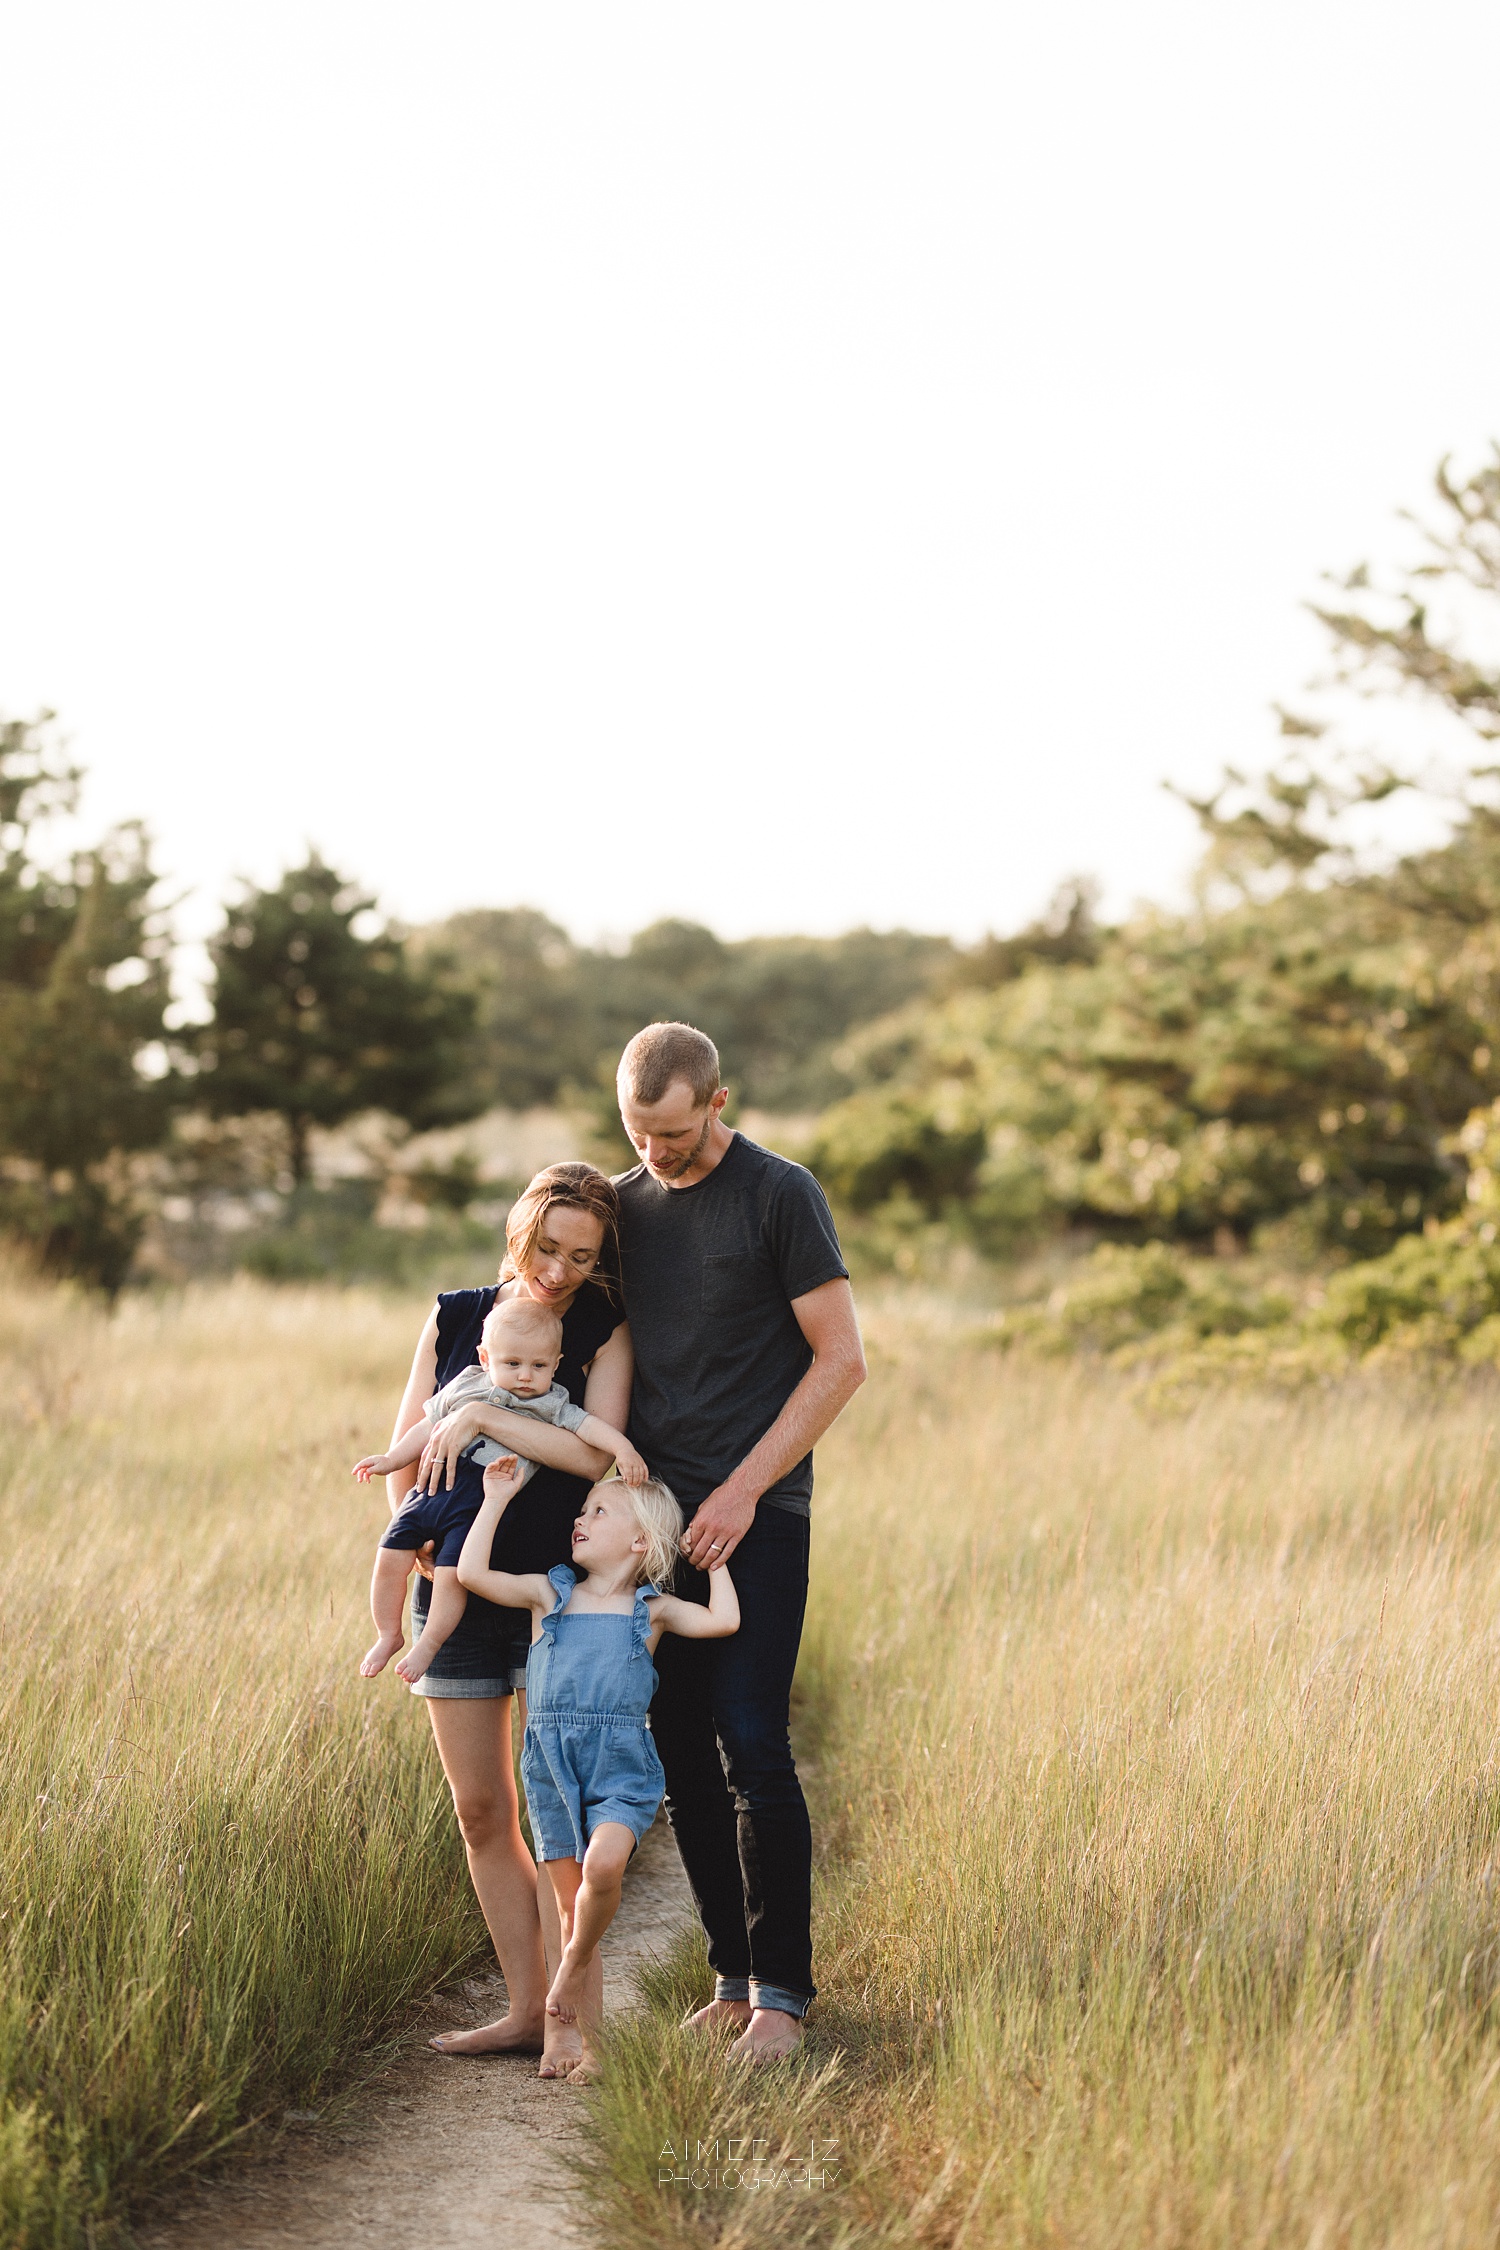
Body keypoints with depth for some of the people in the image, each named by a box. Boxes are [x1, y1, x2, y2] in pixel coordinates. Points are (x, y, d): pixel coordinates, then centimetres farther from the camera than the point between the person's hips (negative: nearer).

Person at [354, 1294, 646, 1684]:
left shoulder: (551, 1406, 7)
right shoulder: (465, 1385, 13)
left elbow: (586, 1425, -2)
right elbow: (429, 1425, 21)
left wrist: (623, 1448, -19)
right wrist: (390, 1461, 19)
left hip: (477, 1507, -4)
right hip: (431, 1488, 4)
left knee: (451, 1573, -17)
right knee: (390, 1557, -1)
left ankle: (427, 1645, 4)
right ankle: (388, 1635, 19)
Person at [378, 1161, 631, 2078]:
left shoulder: (604, 1334, -3)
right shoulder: (455, 1318, 6)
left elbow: (596, 1452, -18)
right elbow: (403, 1453, 10)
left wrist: (479, 1415, -18)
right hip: (458, 1588, 4)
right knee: (480, 1810, 5)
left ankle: (568, 2019, 0)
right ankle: (525, 2010, 14)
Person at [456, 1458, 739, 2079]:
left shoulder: (651, 1609, 8)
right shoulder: (549, 1592, 11)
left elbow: (722, 1620, -4)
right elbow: (472, 1572, 3)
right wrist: (495, 1499, 6)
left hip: (621, 1765, -2)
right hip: (551, 1765, 2)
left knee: (603, 1864, -28)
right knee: (569, 1900, 3)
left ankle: (573, 1966, 1)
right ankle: (590, 2045, 12)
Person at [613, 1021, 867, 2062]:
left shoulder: (781, 1194, -5)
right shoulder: (623, 1203, 11)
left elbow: (841, 1361, -6)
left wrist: (743, 1490, -11)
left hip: (757, 1515, -5)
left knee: (753, 1748, -10)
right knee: (682, 1752, 5)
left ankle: (782, 1989, -1)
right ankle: (731, 1976, 14)